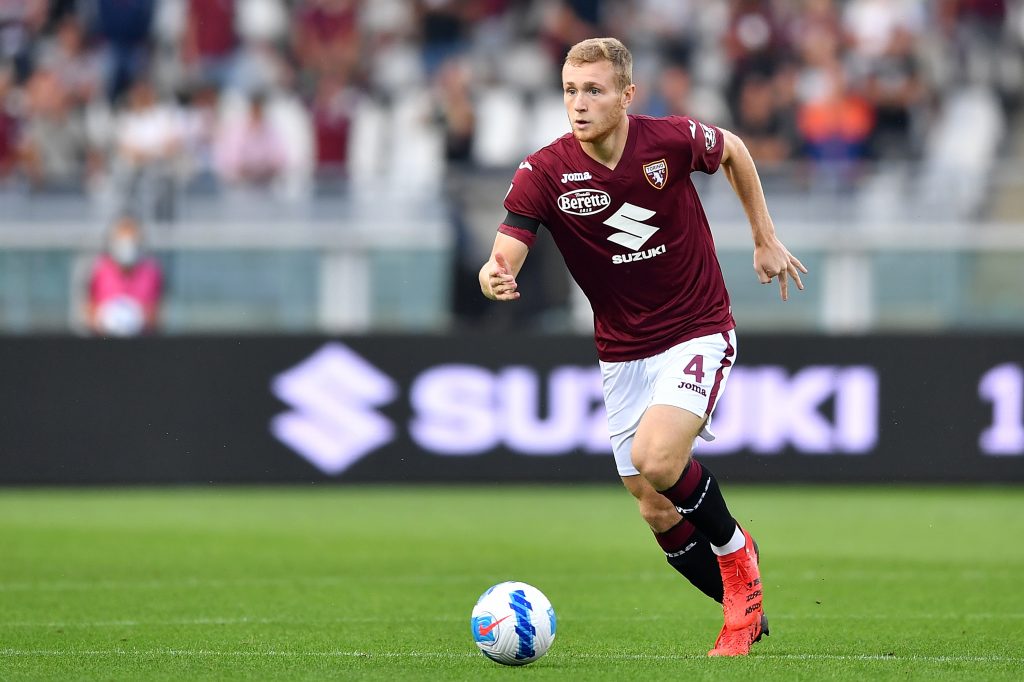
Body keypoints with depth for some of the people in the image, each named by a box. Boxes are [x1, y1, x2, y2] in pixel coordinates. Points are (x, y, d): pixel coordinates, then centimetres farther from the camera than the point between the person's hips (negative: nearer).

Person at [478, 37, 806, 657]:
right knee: (658, 513, 5)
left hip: (699, 333, -3)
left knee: (657, 460, -26)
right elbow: (506, 255, -23)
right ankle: (746, 612, 28)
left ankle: (734, 549, 3)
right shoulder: (545, 173, -14)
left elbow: (733, 151, 8)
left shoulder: (675, 140, -15)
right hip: (623, 355, 3)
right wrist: (494, 277, -46)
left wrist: (767, 239, 11)